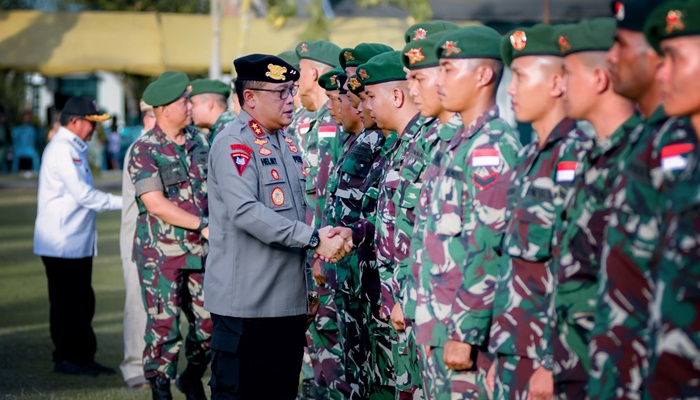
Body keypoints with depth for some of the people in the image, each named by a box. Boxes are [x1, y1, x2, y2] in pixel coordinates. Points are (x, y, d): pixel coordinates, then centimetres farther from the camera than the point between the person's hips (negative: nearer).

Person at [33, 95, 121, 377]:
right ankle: (67, 358, 5)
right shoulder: (62, 150, -15)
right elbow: (83, 194, -19)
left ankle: (83, 357, 16)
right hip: (62, 243, -10)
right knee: (67, 303, -3)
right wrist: (123, 202, -16)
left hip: (78, 242, 10)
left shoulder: (74, 149, 18)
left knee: (82, 302, 11)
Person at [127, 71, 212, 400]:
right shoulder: (144, 150, -8)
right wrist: (202, 224, -17)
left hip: (202, 250, 5)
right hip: (161, 253, -5)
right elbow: (156, 204, -15)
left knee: (209, 322, 8)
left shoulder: (199, 142, 9)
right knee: (164, 326, -3)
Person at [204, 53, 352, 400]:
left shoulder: (288, 143, 16)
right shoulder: (234, 144, -12)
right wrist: (313, 238, -24)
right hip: (245, 302, -8)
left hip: (290, 298, 9)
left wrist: (333, 236, -1)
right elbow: (245, 211, -24)